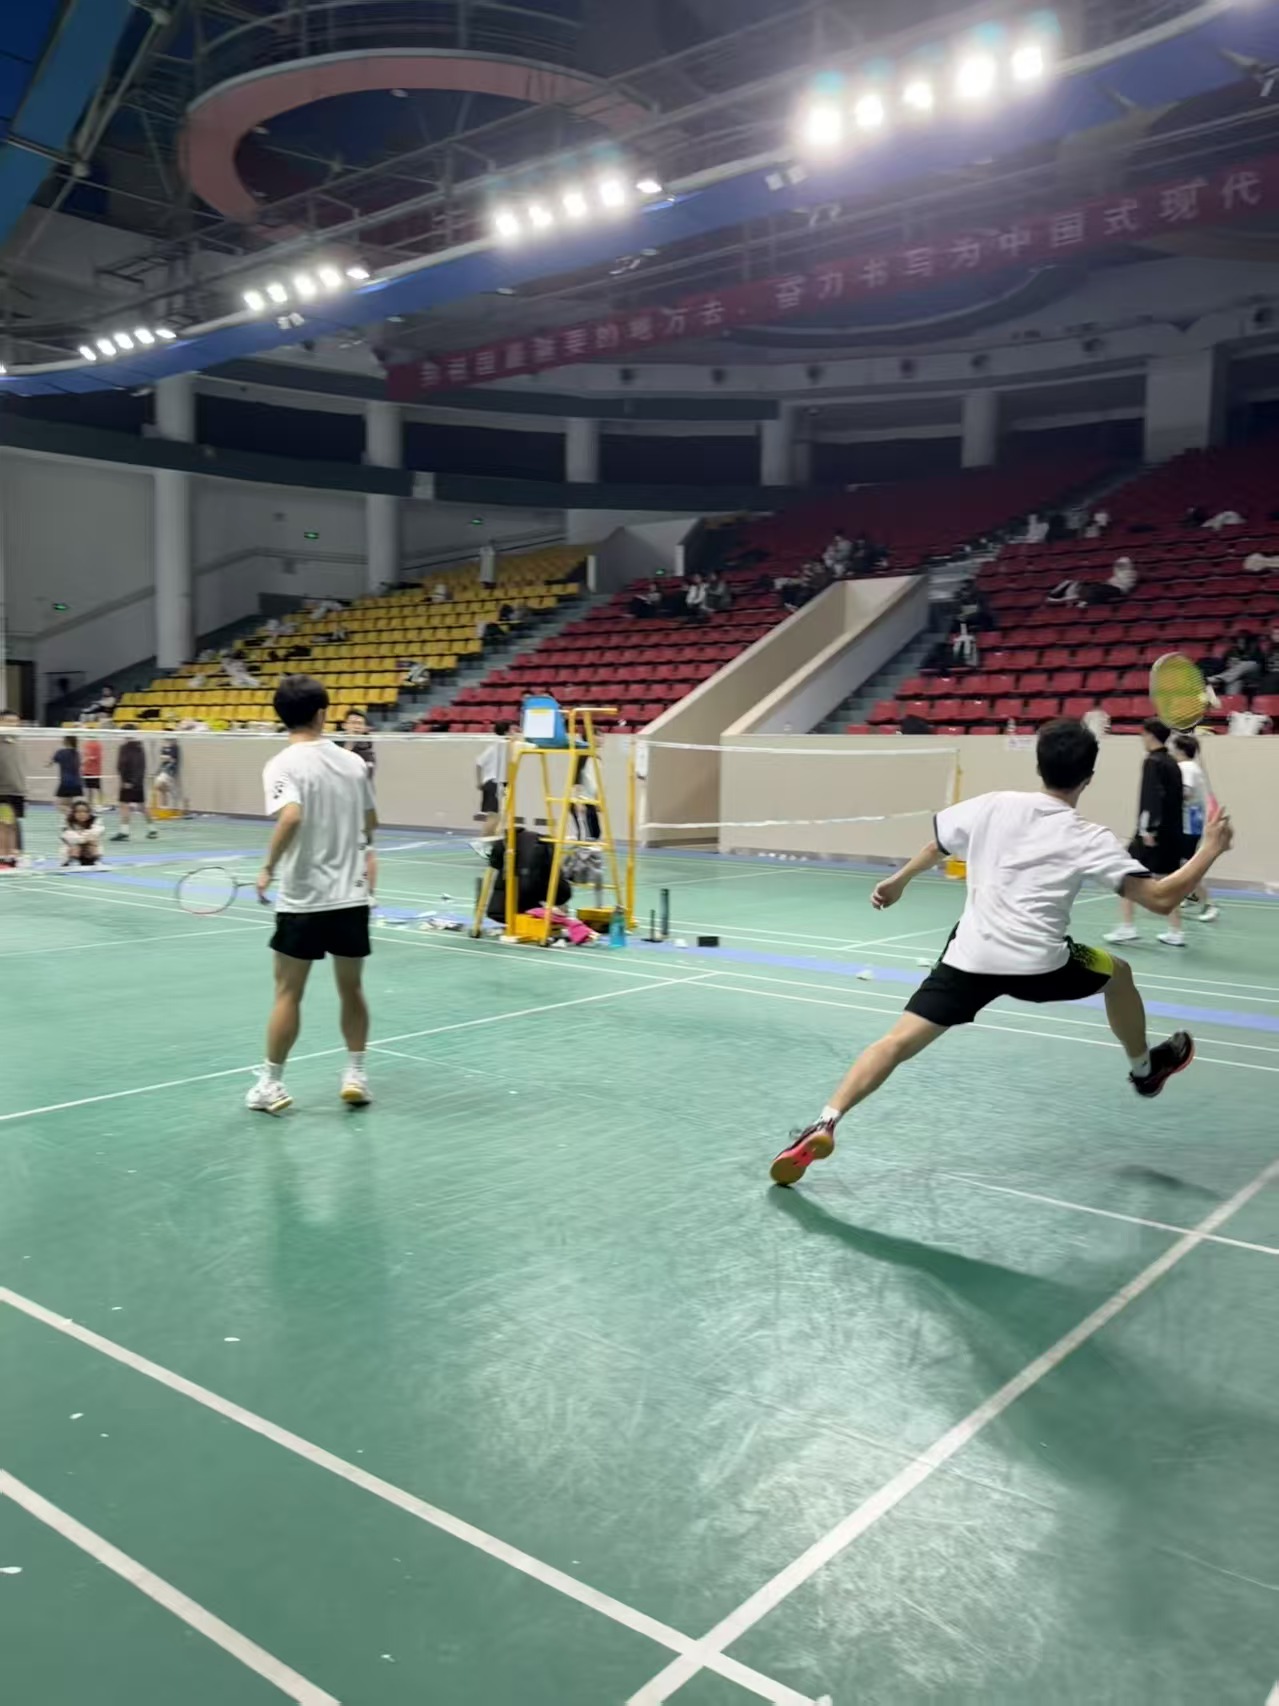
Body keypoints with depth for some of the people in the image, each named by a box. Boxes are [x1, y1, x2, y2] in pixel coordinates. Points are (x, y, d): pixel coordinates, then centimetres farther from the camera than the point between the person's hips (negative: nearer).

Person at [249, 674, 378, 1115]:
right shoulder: (353, 762, 3)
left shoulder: (282, 765, -11)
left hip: (303, 899, -3)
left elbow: (291, 816, -29)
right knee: (351, 989, 16)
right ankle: (355, 1074, 21)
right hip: (352, 896, 3)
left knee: (288, 994, 8)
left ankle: (271, 1084, 16)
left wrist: (269, 867, -16)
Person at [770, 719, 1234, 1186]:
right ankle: (1145, 1069, 49)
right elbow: (1160, 898, -6)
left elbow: (935, 848, 21)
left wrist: (896, 882, 39)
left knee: (897, 1042, -2)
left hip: (970, 956, 1)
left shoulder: (992, 806, 6)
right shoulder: (1089, 838, -2)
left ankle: (824, 1123, -18)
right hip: (1038, 963, -1)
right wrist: (1210, 849, 8)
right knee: (1118, 974, 29)